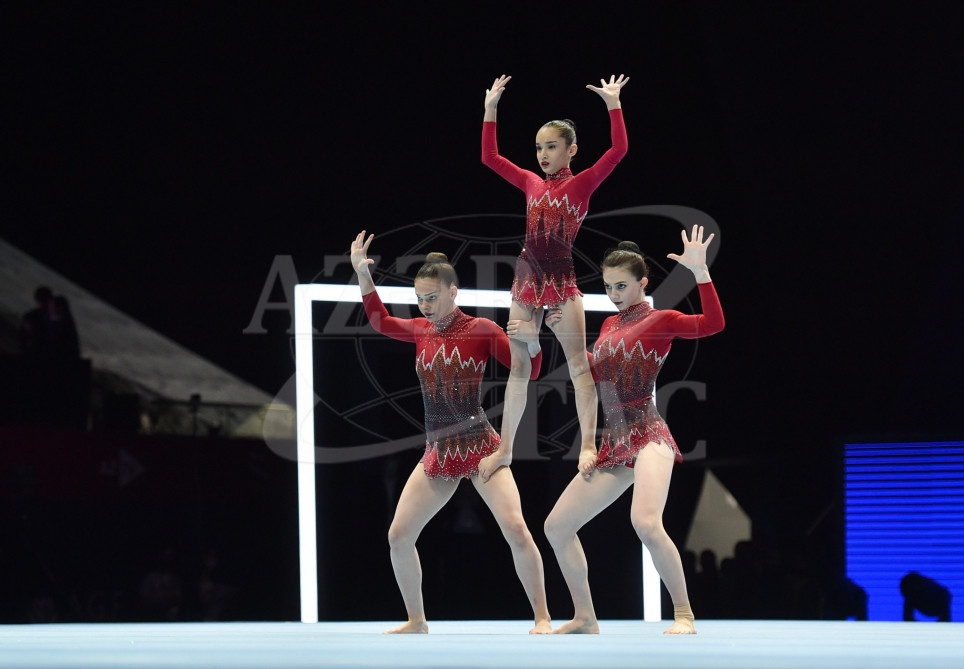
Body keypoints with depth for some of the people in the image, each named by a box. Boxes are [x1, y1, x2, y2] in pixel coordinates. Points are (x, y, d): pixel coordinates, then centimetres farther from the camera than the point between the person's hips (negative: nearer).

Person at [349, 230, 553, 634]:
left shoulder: (481, 329, -5)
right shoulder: (420, 331, 7)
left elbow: (529, 371, -5)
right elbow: (380, 321, 17)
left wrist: (530, 339, -24)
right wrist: (362, 273, 6)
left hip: (480, 447, -5)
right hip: (437, 454, 5)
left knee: (515, 528, -19)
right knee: (399, 536, 1)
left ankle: (542, 618, -9)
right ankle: (416, 621, 16)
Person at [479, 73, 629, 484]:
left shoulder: (582, 184, -2)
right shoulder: (531, 184, 10)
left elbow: (618, 150, -14)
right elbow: (490, 157, 13)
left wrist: (613, 103, -16)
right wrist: (491, 108, 10)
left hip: (562, 281, -5)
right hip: (526, 280, 5)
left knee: (578, 364, -5)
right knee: (518, 367, 7)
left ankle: (589, 446, -7)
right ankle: (505, 449, 11)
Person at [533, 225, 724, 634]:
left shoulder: (660, 320, -3)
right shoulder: (610, 325, 18)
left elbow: (712, 324, -19)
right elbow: (591, 374, 27)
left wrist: (700, 271, -29)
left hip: (647, 436, -8)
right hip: (612, 445, 8)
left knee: (646, 523, -33)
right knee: (556, 527, 8)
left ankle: (684, 615, -21)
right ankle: (585, 618, 19)